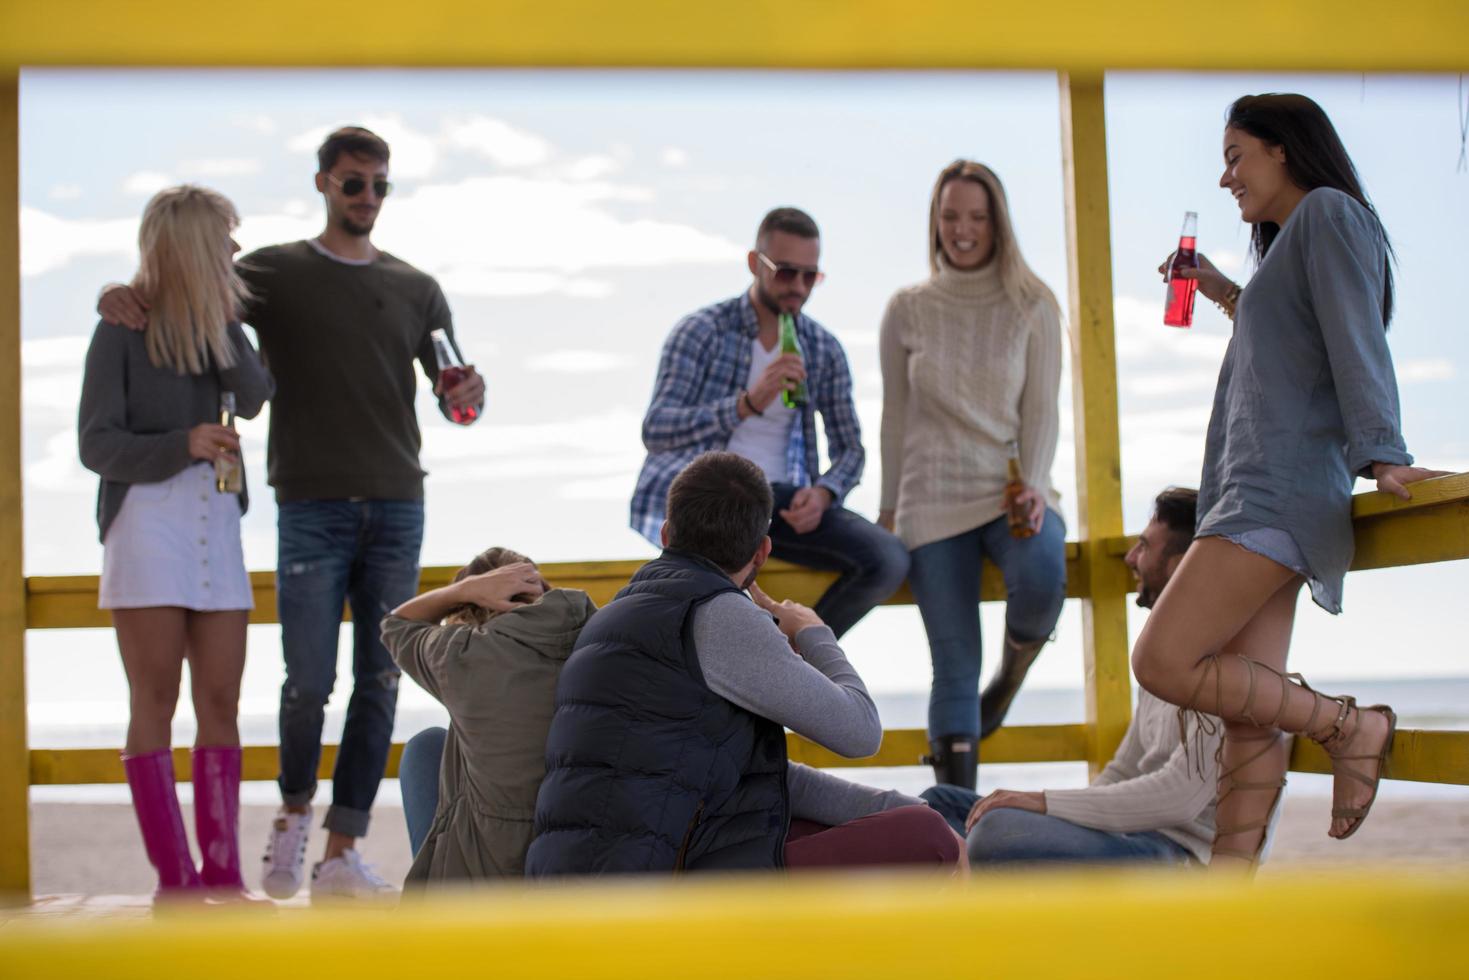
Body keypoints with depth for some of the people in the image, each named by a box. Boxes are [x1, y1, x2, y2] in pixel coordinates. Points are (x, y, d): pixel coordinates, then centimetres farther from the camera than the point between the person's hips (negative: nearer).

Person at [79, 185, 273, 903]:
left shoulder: (219, 325, 13)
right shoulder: (122, 330, -2)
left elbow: (254, 397, -3)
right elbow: (96, 445, -6)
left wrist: (218, 314, -8)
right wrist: (183, 444, -20)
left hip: (216, 524, 5)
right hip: (146, 524, -5)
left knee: (220, 702, 3)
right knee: (155, 702, -3)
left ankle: (221, 873, 6)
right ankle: (175, 879, -1)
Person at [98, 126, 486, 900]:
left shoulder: (416, 290, 15)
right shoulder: (271, 274, 8)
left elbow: (452, 396, 16)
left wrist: (467, 397, -8)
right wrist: (119, 297, -12)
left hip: (397, 505, 3)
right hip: (312, 507, -3)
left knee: (380, 684, 0)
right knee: (310, 682, -5)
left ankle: (341, 852, 5)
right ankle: (294, 810, 22)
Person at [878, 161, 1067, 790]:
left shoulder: (1031, 308, 5)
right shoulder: (907, 311, 7)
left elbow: (1041, 409, 2)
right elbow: (894, 415, 11)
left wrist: (1033, 486, -13)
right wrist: (889, 510, 9)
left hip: (1011, 492, 0)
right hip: (935, 502, 1)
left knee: (1041, 577, -33)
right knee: (954, 668, -5)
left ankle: (1012, 673, 0)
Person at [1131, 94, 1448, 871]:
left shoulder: (1330, 213, -1)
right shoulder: (1289, 243, 28)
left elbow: (1357, 343, -13)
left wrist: (1381, 452, -22)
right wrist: (1231, 299, 33)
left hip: (1282, 487, -10)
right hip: (1258, 497, 10)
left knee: (1163, 661, -18)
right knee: (1247, 714, 0)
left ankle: (1351, 727, -7)